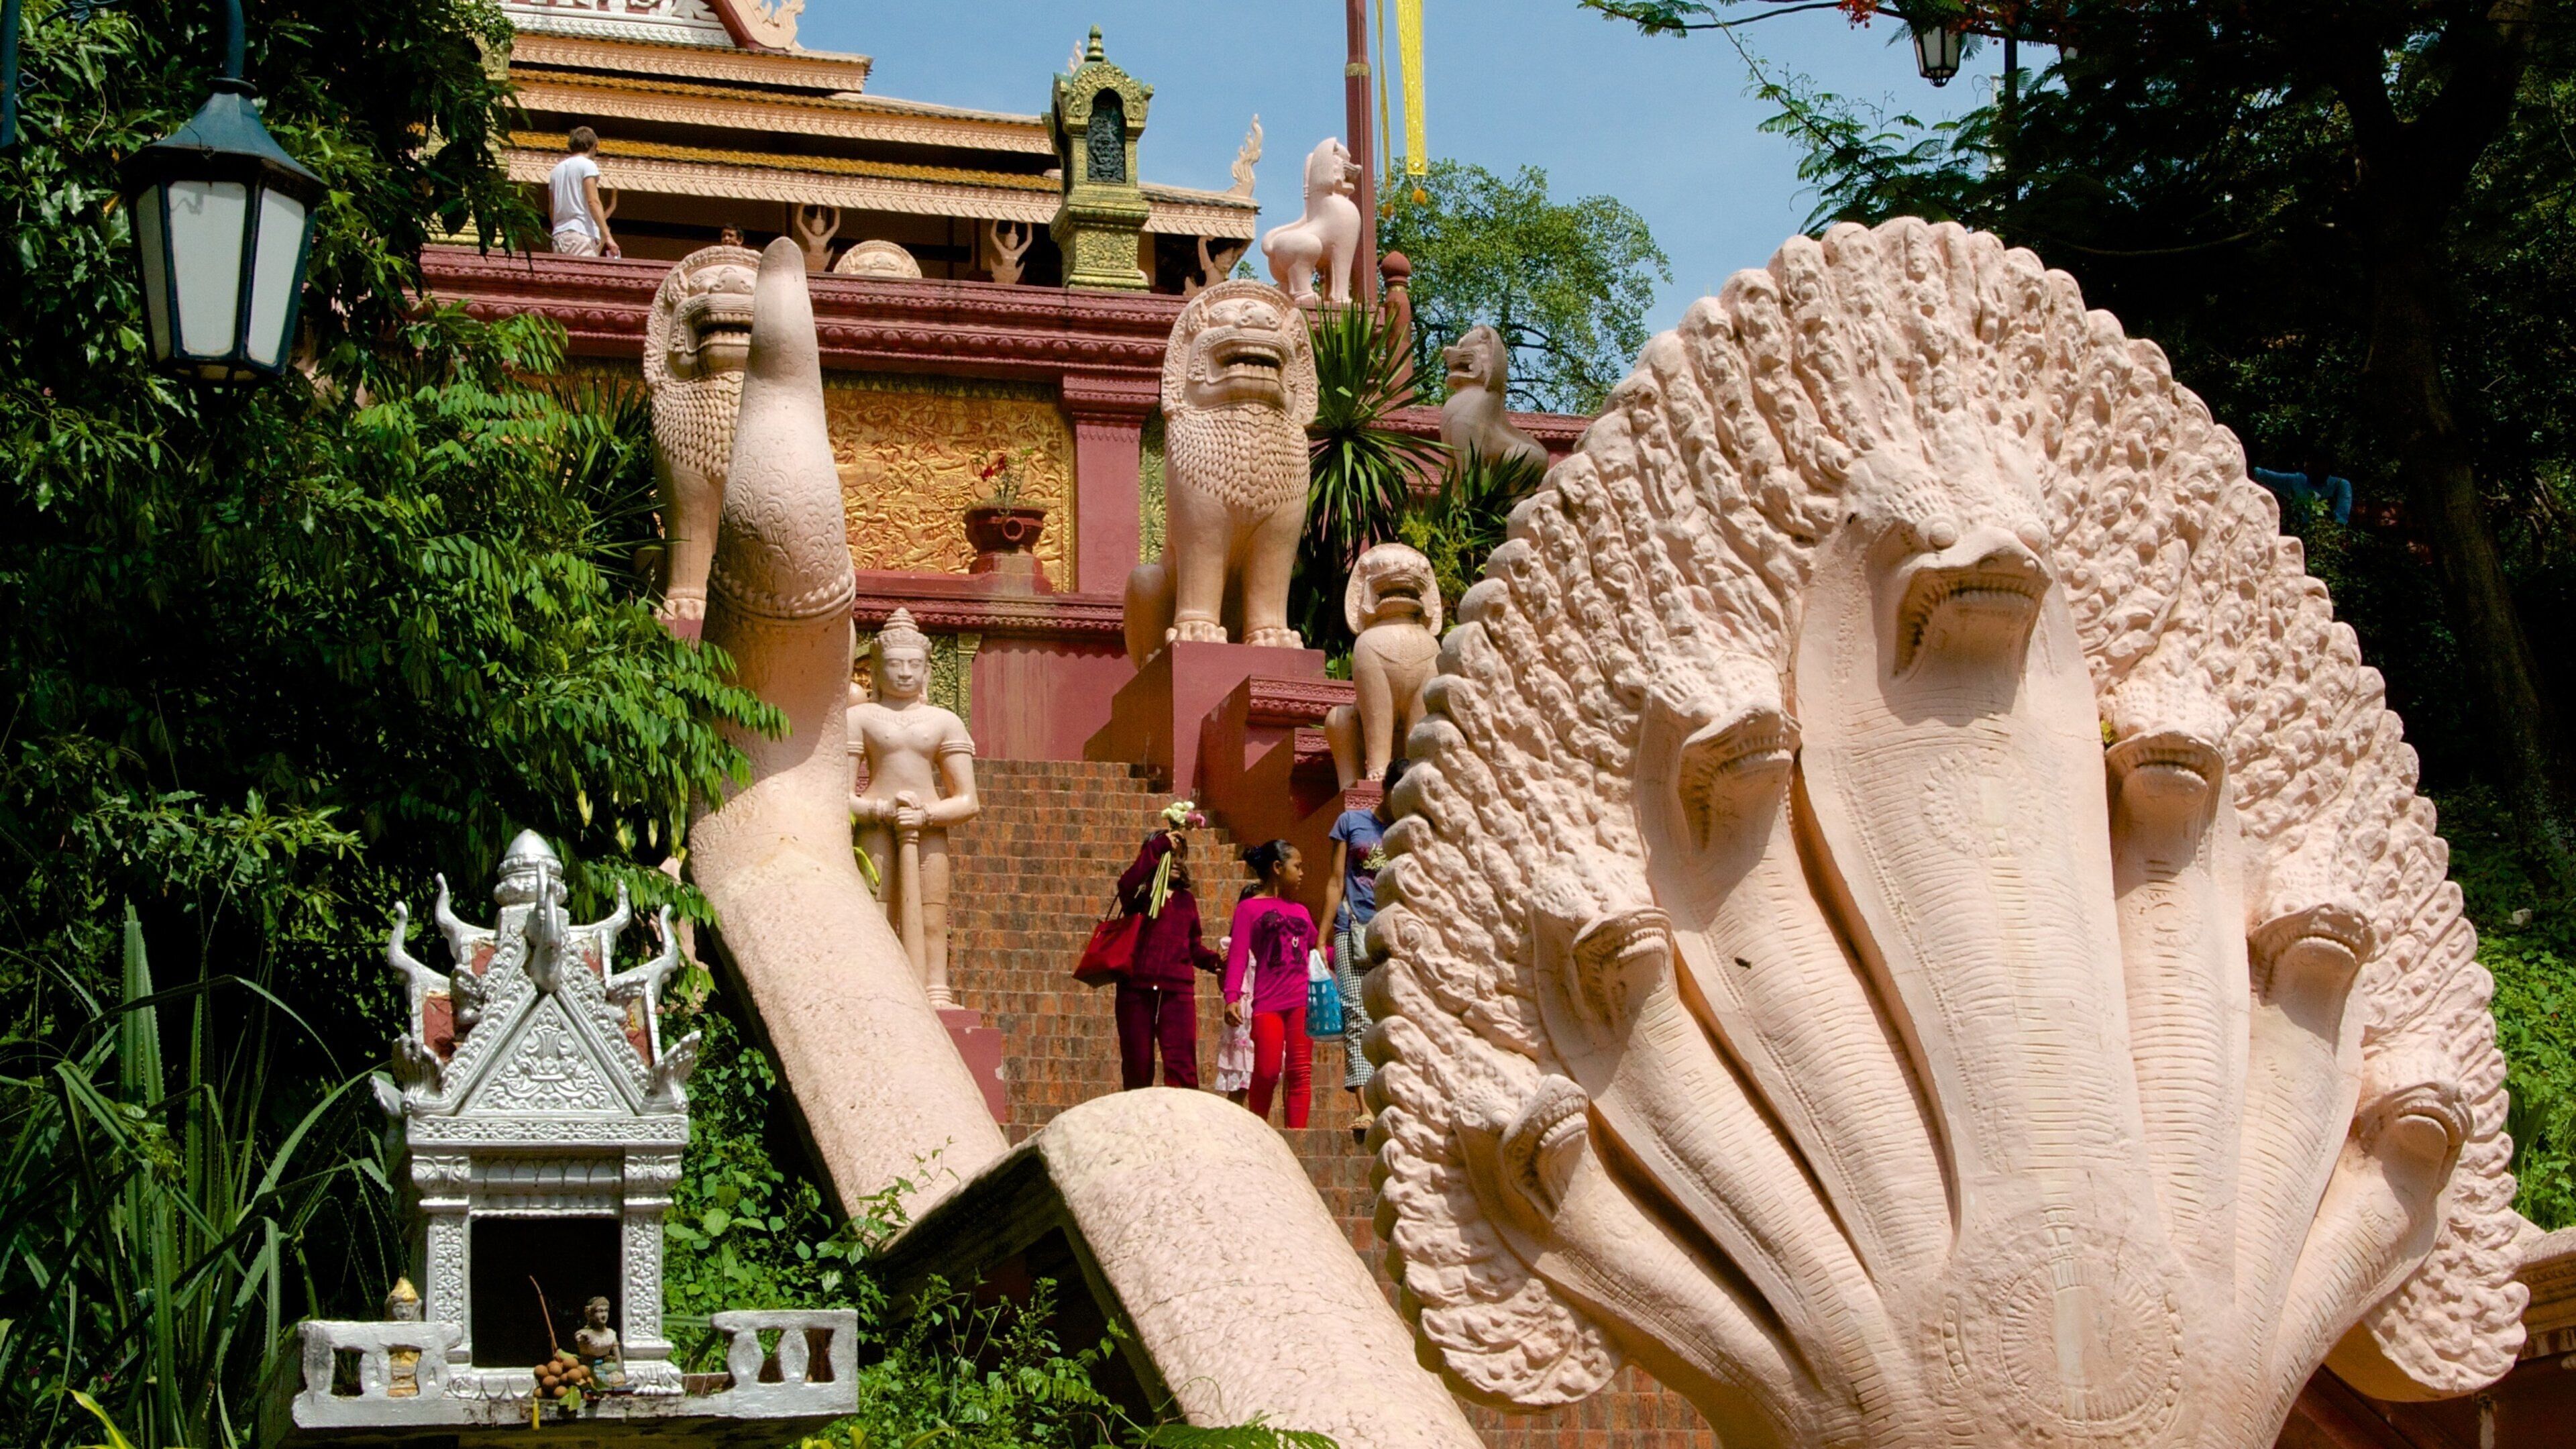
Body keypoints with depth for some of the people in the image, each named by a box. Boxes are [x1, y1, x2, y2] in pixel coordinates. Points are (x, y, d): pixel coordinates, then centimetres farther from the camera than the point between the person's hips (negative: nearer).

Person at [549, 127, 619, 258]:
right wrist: (607, 236, -15)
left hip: (558, 234, 7)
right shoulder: (587, 165, -1)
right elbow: (593, 202, -11)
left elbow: (552, 209, 20)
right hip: (582, 234, -7)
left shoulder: (557, 169, 19)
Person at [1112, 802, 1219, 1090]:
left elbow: (1193, 947, 17)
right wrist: (1158, 846, -15)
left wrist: (1214, 960, -3)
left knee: (1181, 1066, -10)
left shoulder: (1186, 900, 16)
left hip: (1177, 990, 2)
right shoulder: (1141, 894, 6)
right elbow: (1126, 884, -19)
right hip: (1137, 989, -2)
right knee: (1137, 1066, 5)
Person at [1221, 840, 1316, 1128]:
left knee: (1300, 1072, -1)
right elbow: (1238, 955, -5)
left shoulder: (1300, 911, 20)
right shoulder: (1250, 908, 4)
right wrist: (1232, 997, -16)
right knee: (1267, 1072, -8)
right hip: (1267, 1003, -4)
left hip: (1301, 1002, 5)